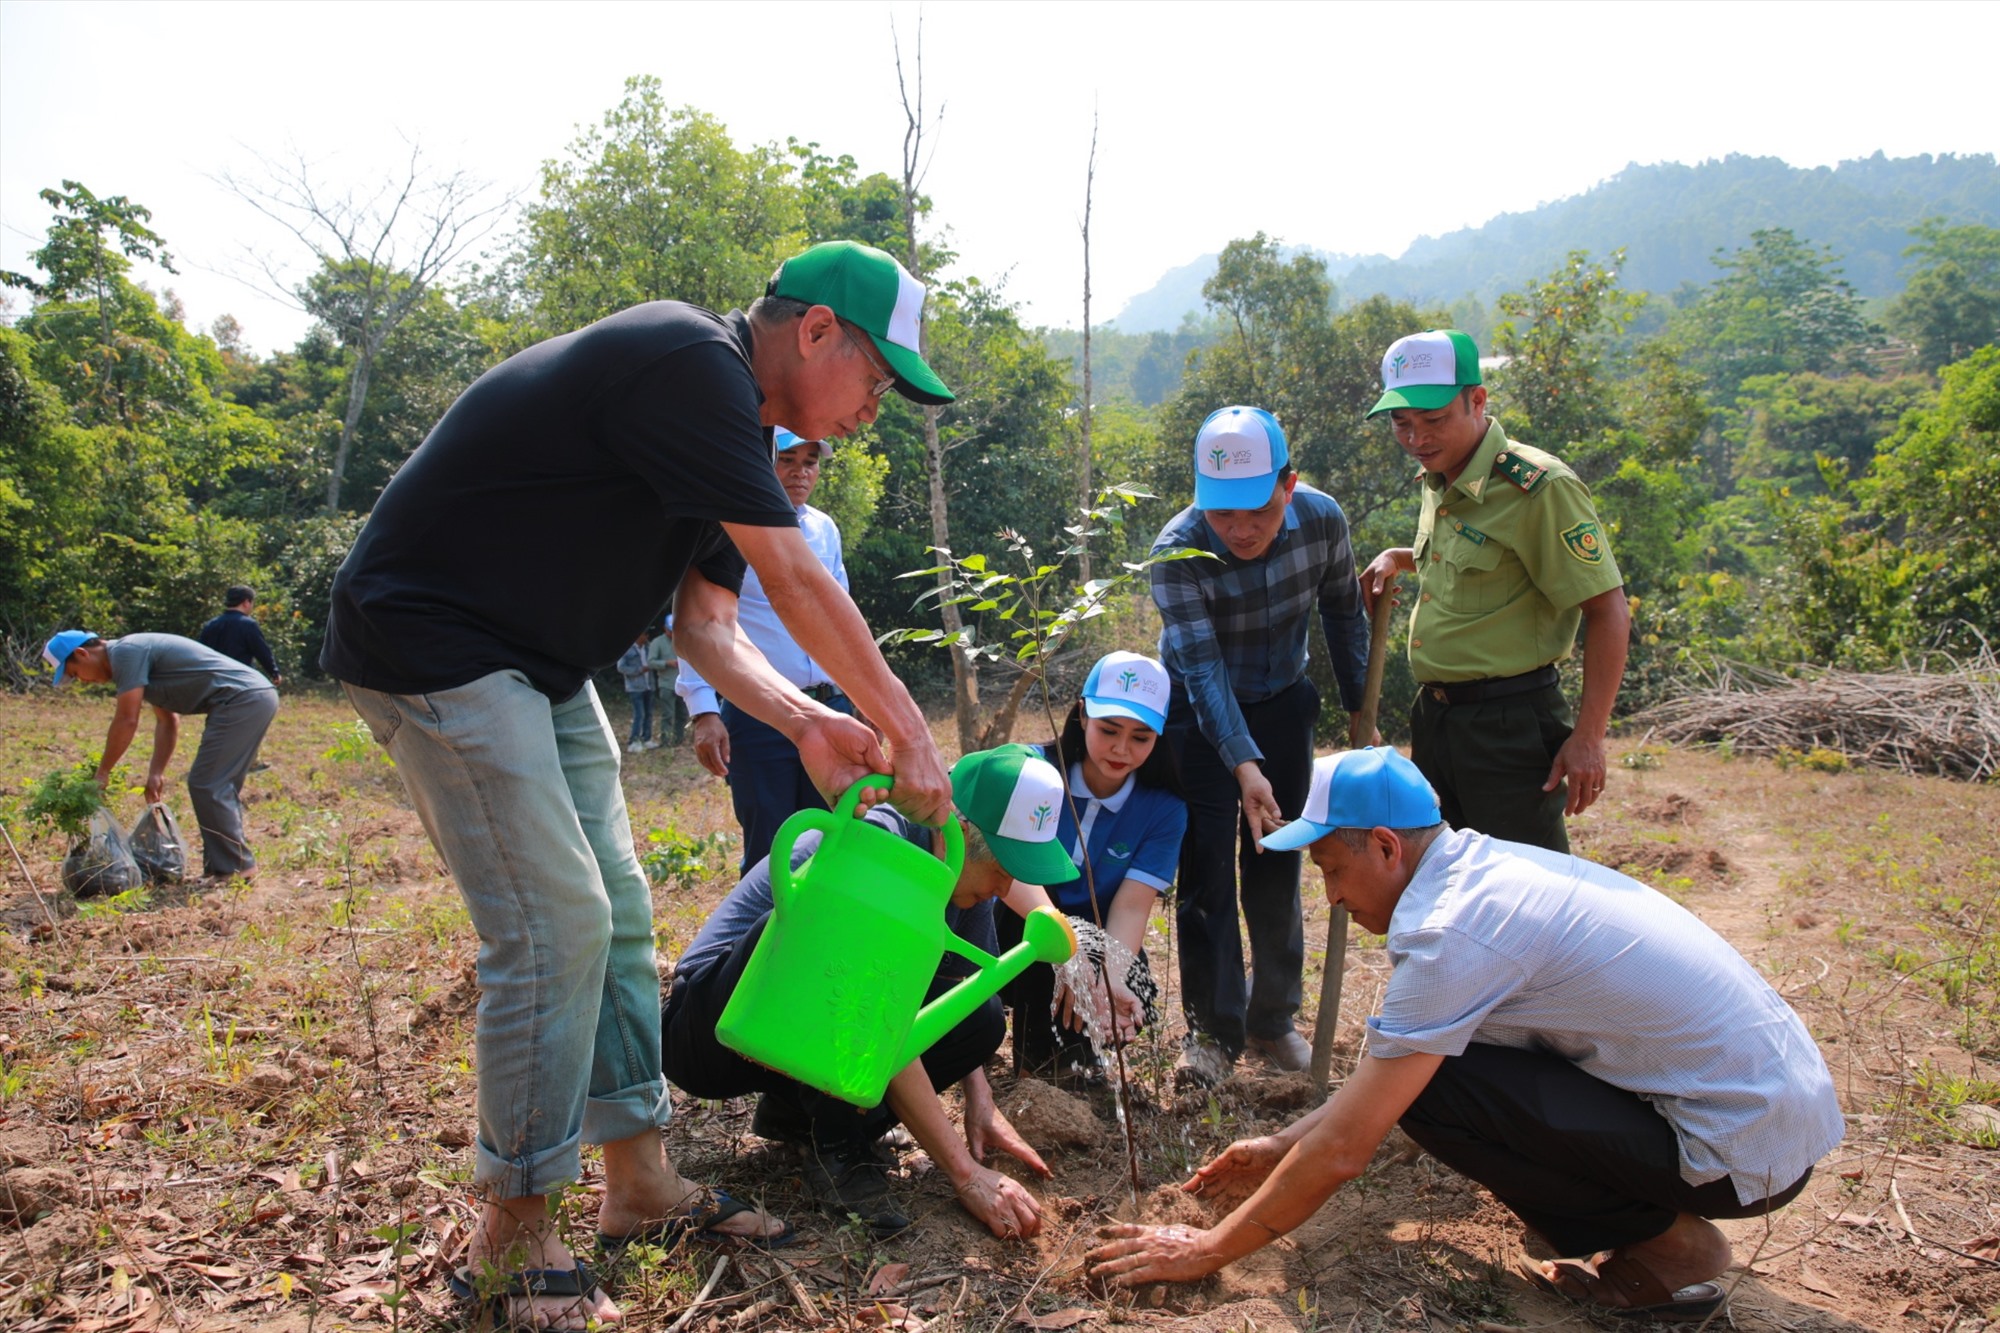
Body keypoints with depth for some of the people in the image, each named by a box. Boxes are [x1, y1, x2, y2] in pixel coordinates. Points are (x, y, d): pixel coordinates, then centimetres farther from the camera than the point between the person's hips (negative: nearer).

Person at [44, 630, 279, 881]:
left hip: (242, 699, -10)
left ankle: (234, 868, 0)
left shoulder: (126, 652, -7)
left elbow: (127, 721, -10)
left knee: (206, 785, -5)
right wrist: (156, 773, 17)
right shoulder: (138, 653, 23)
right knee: (221, 787, 15)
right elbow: (167, 721, 23)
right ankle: (232, 863, 18)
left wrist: (102, 773, 0)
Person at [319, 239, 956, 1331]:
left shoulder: (729, 426, 10)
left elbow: (705, 622, 5)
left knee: (616, 913, 9)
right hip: (434, 642, -10)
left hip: (540, 666, 10)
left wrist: (802, 720, -10)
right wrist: (911, 737, -18)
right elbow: (796, 584, -24)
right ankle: (511, 1235, 5)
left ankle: (637, 1178, 21)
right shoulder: (692, 366, -21)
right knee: (554, 928, -11)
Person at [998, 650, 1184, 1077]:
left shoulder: (1164, 810, -9)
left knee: (1131, 1000, -29)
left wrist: (1110, 975, -39)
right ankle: (1032, 1081, -15)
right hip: (1020, 934, -1)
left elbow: (1132, 905, -18)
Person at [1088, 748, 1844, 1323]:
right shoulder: (1483, 865, 5)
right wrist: (1282, 1148, 18)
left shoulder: (1450, 931, -23)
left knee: (1424, 1085, -13)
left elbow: (1344, 1150, -19)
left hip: (1747, 1149, -9)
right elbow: (1380, 1067, 16)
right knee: (1408, 1063, 9)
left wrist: (1210, 1250, -7)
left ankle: (1665, 1245, 1)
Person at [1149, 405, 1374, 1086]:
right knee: (1207, 872, -6)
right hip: (1200, 716, -3)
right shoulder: (1177, 551, -29)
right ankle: (1213, 1030, 6)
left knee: (1277, 867, 8)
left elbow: (1343, 614, -1)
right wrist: (1244, 765, -42)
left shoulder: (1321, 519, -18)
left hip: (1283, 704, 3)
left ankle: (1273, 1020, 22)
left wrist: (1359, 711, 4)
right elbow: (1202, 669, -32)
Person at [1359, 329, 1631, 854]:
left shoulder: (1538, 486, -17)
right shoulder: (1439, 482, 9)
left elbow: (1609, 612, -17)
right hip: (1434, 716, 8)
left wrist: (1587, 737, -20)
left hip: (1510, 724, -8)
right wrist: (1400, 558, 11)